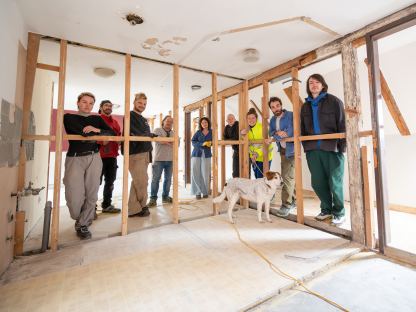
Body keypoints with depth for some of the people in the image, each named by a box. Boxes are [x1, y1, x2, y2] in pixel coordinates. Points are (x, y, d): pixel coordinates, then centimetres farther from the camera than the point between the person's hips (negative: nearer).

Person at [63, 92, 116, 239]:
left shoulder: (97, 119, 17)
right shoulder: (69, 117, 8)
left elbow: (112, 133, 3)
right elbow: (83, 132, -12)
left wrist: (97, 130, -12)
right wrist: (99, 134, -2)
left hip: (94, 158, 3)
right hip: (74, 158, -2)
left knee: (91, 194, 1)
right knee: (75, 197, -5)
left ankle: (83, 225, 18)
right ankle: (79, 219, 26)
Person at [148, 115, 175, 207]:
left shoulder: (173, 133, 18)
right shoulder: (157, 130, 5)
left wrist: (165, 141, -12)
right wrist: (170, 142, -9)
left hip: (170, 160, 4)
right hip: (159, 159, -4)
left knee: (168, 179, 8)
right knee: (155, 179, -4)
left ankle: (165, 196, 20)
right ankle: (153, 198, 4)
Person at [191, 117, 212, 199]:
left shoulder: (212, 132, 10)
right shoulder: (198, 132, 9)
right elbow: (193, 142, -1)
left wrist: (211, 143, -11)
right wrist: (202, 144, -16)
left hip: (206, 155, 0)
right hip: (196, 154, 1)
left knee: (205, 174, -5)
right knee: (196, 173, -4)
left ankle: (205, 192, 7)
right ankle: (198, 192, 5)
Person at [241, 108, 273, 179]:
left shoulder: (262, 127, -17)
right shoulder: (247, 129, 1)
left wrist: (258, 154, -31)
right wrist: (242, 135, -18)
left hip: (264, 157, -6)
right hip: (253, 157, 6)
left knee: (261, 178, -5)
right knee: (257, 177, 15)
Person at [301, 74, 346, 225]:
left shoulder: (334, 101, 2)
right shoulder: (305, 106, 15)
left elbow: (342, 125, -3)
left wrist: (342, 147, -10)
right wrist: (305, 146, 8)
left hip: (332, 149, -4)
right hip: (312, 150, 4)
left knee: (335, 182, 3)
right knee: (317, 182, 7)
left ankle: (339, 212, 23)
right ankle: (326, 209, 28)